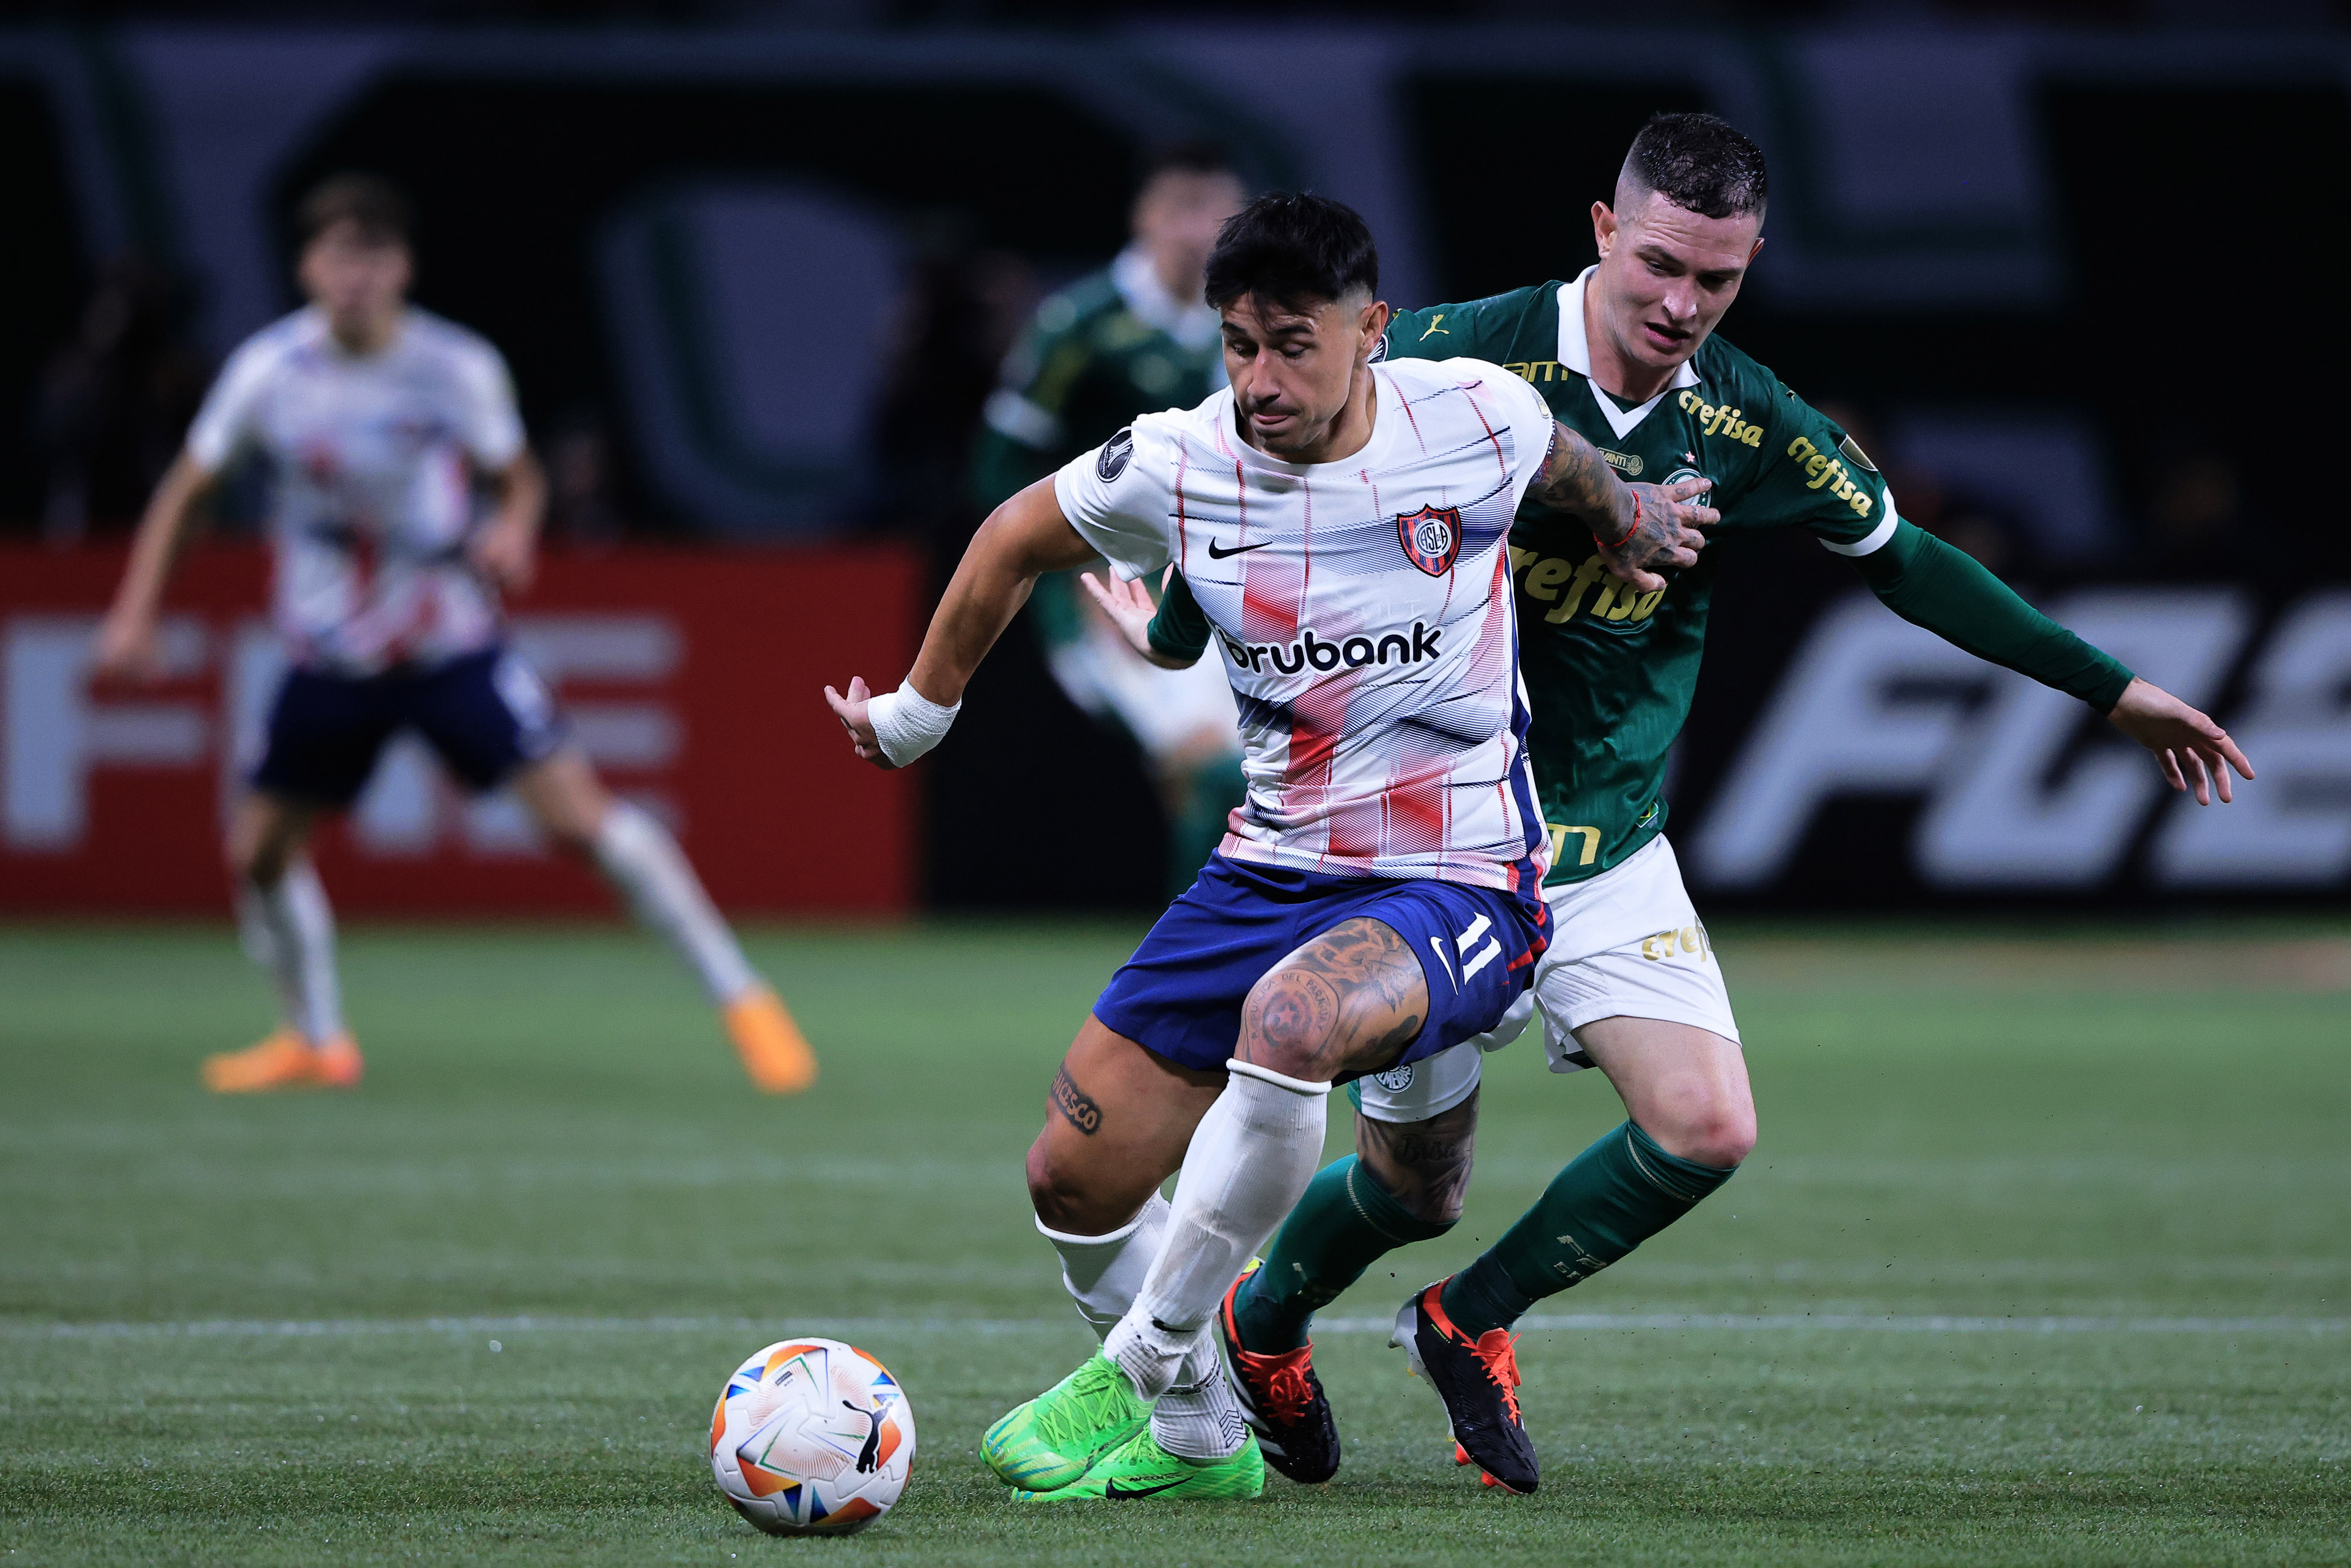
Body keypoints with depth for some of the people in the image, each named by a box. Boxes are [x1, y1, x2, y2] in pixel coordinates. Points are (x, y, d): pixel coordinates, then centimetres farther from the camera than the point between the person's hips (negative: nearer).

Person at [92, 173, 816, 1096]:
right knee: (257, 849, 2)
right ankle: (316, 1040, 28)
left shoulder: (458, 368, -12)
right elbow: (186, 490, 4)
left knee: (580, 814, -15)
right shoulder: (269, 371, -9)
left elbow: (518, 476, 5)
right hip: (329, 661, 3)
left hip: (452, 644, -2)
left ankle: (742, 1000, -6)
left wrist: (514, 529, -18)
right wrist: (135, 612, -3)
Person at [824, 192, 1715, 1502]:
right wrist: (919, 713, 20)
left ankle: (1150, 1366, -18)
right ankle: (1200, 1436, 27)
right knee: (1074, 1183, 1)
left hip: (1457, 887, -4)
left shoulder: (1479, 416, -13)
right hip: (1271, 869, 4)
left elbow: (1566, 465, 14)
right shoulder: (1178, 465, -8)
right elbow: (1016, 542, 12)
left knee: (1289, 1020, -37)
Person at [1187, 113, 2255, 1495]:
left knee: (1706, 1130, -14)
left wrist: (2109, 687, 12)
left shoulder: (1749, 428, -4)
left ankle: (1473, 1322, 12)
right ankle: (1262, 1325, 37)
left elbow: (1902, 560, 11)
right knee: (1415, 1184, 3)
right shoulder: (1468, 356, -16)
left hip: (1612, 851, 3)